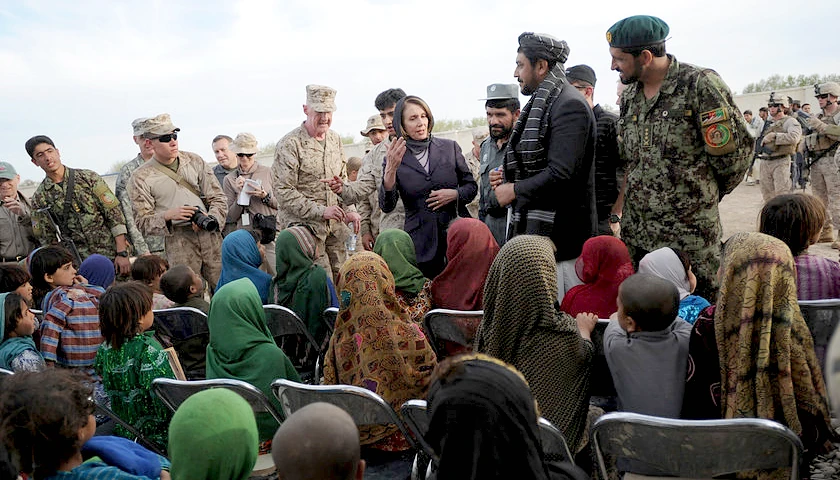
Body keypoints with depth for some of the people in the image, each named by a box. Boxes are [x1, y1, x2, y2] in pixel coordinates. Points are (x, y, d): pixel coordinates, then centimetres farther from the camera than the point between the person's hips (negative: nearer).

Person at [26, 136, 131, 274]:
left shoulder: (88, 177, 0)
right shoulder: (39, 199, 5)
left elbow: (114, 213, -3)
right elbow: (47, 239, 9)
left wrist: (122, 253, -9)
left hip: (112, 254, -1)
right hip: (80, 263, 1)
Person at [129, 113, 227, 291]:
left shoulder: (194, 161, 11)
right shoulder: (141, 177, 3)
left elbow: (219, 198, 11)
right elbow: (142, 222, 0)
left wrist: (209, 218, -9)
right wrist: (168, 215, -18)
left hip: (210, 235, 3)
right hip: (178, 241, -2)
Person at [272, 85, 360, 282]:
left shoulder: (335, 139, 13)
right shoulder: (289, 144, -10)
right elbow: (283, 191, -14)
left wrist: (350, 210, 7)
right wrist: (320, 211, -17)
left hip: (335, 227, 7)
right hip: (305, 225, -7)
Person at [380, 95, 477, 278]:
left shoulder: (450, 147, 6)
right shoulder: (395, 159, 2)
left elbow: (471, 186, 13)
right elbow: (387, 206, -8)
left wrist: (455, 194, -8)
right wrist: (391, 169, -21)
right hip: (421, 245, -1)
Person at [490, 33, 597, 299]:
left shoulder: (570, 105, -13)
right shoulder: (542, 104, 18)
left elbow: (560, 175, -22)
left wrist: (515, 190, -10)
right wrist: (509, 178, 9)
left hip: (561, 235, -10)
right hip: (536, 230, 10)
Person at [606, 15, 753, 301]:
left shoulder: (699, 84, -11)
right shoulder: (629, 95, 11)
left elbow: (735, 148, -8)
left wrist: (706, 195, 4)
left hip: (690, 234, -6)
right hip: (635, 233, 6)